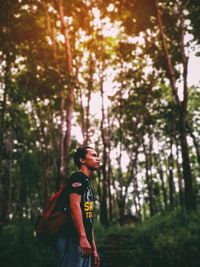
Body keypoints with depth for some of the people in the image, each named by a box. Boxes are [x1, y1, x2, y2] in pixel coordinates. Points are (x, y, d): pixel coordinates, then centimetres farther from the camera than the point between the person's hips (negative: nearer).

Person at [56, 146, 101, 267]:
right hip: (73, 240, -10)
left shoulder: (87, 183, 23)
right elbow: (74, 206, -19)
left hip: (85, 243, 10)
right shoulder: (77, 178, -5)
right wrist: (83, 237, -26)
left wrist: (94, 248, 20)